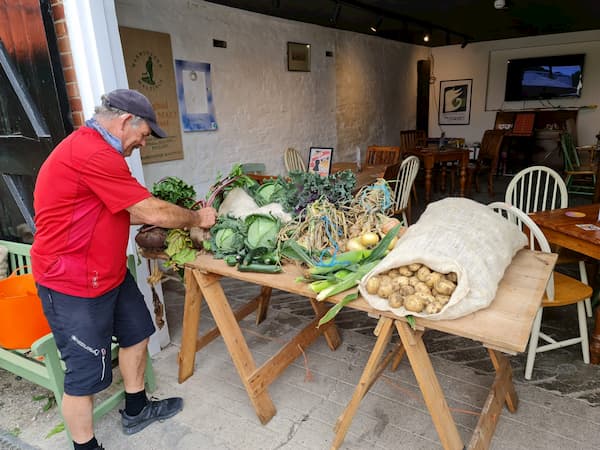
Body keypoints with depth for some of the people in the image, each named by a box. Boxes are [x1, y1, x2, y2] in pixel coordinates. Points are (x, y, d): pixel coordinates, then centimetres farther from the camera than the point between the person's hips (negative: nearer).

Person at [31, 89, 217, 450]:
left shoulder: (94, 148, 11)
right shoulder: (92, 154, -25)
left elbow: (126, 213, 13)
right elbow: (153, 212, -23)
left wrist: (182, 216, 6)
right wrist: (197, 218, -6)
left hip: (111, 272, 11)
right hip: (74, 284, -11)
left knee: (136, 333, 20)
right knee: (86, 372, 4)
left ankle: (136, 410, 39)